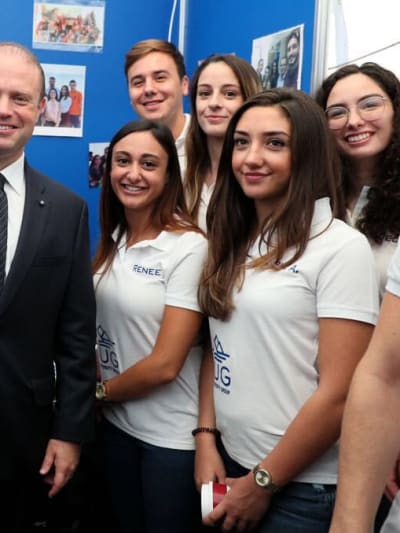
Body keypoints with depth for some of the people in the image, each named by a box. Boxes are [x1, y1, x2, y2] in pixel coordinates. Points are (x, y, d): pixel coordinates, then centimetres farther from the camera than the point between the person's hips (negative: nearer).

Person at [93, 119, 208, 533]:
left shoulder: (189, 246, -18)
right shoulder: (111, 241, 3)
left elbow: (165, 364, -19)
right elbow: (101, 327, 9)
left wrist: (100, 391, -5)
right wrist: (101, 401, -4)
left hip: (171, 434, -6)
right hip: (115, 422, 6)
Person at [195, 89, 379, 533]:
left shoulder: (342, 247, -14)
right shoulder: (232, 241, 5)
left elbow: (339, 393, -16)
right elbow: (217, 350, 10)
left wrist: (263, 482, -11)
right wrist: (206, 440, -2)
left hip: (301, 487, -5)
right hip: (229, 464, 6)